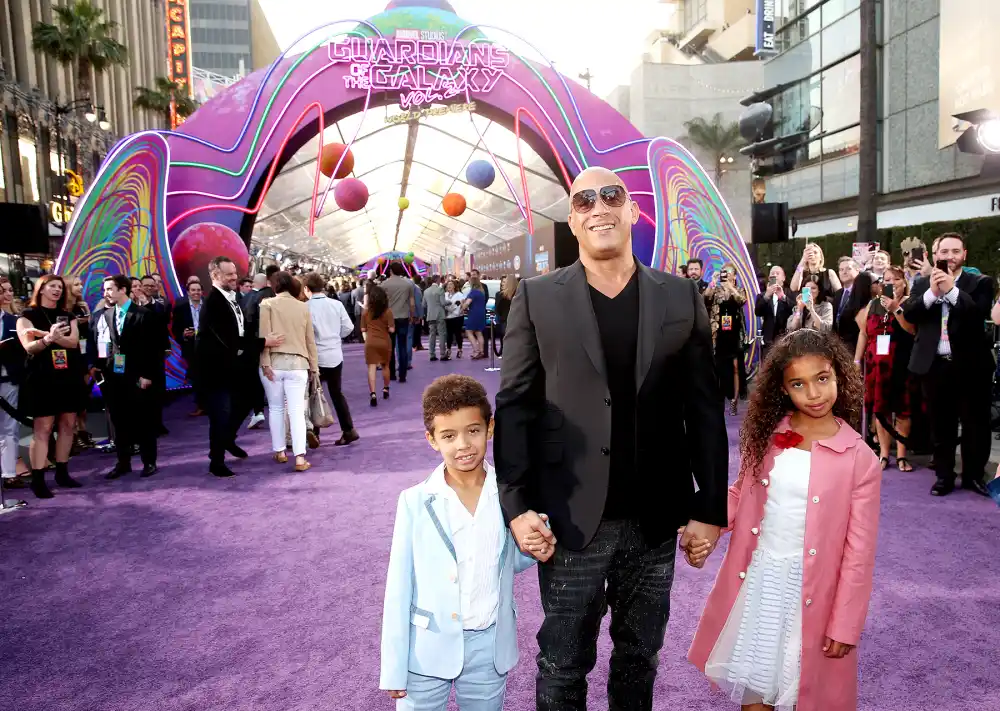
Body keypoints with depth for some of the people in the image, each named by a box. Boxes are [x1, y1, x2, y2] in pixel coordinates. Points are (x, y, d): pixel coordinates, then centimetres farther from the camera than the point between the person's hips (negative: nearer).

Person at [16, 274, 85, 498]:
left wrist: (46, 335, -20)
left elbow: (73, 341, -4)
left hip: (69, 376, 5)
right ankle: (37, 479, -4)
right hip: (42, 377, -5)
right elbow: (29, 347, -13)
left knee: (68, 425, 6)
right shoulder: (28, 315, 0)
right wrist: (48, 338, -34)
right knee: (42, 428, -7)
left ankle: (62, 472, 16)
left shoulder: (67, 316, 13)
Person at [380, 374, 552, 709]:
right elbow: (399, 587, -7)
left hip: (489, 648, 2)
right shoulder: (415, 502, -12)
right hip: (428, 649, -1)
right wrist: (393, 667, -6)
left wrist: (532, 550, -14)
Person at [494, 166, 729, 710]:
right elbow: (514, 406, -4)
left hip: (656, 520, 2)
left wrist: (711, 508, 0)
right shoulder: (537, 298, -1)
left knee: (640, 655, 19)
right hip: (571, 520, -2)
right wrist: (517, 505, -11)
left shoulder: (681, 297, 3)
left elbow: (705, 409, 2)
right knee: (563, 664, 11)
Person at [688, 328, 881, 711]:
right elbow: (741, 495, 8)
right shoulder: (768, 435, -3)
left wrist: (845, 625, -7)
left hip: (809, 590, -3)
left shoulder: (860, 459, -13)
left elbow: (859, 551, -9)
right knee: (754, 678, 18)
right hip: (756, 578, 3)